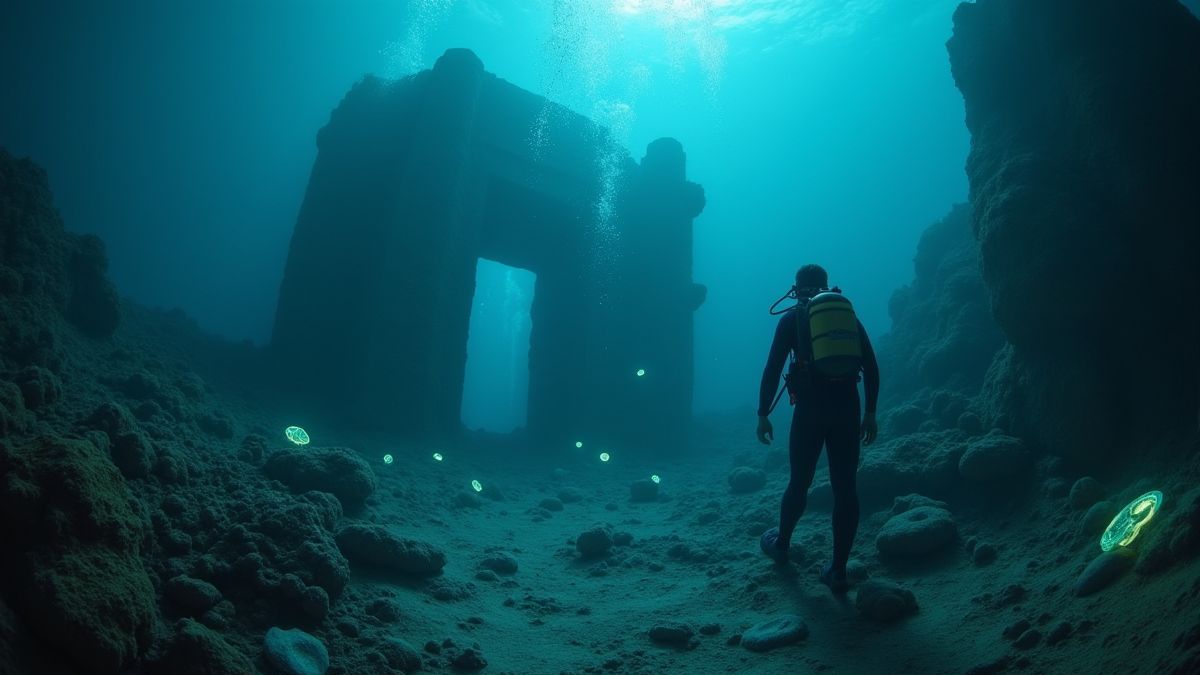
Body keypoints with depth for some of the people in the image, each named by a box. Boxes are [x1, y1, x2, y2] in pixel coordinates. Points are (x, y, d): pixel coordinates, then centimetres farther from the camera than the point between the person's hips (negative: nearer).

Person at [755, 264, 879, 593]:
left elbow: (772, 369, -2)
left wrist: (763, 414, 2)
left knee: (799, 483, 14)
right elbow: (871, 368, 7)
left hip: (810, 410, -2)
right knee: (845, 488, 3)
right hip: (847, 410, 2)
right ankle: (838, 570, 4)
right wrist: (870, 413, 12)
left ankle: (781, 546, 34)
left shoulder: (792, 318, 5)